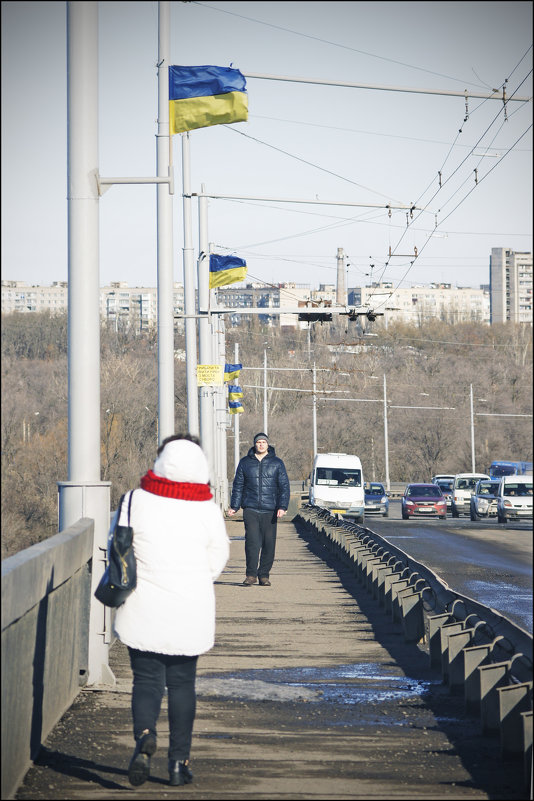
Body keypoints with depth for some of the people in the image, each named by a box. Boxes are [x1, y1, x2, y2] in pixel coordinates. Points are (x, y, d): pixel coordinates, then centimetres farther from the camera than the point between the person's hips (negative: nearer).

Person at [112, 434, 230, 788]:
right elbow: (216, 563, 1)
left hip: (143, 611, -1)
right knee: (182, 683, 11)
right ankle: (179, 761, 11)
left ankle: (144, 734, -21)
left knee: (147, 679, 7)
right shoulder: (208, 510, -6)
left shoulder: (135, 502, -8)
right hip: (190, 613, 1)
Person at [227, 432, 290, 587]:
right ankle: (251, 575, -8)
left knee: (269, 543, 0)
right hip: (250, 509, 0)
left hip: (270, 510, 0)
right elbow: (238, 485, 14)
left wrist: (282, 507, -7)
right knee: (252, 541, -12)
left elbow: (284, 486, 5)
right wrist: (234, 507, 7)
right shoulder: (245, 462, 10)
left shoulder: (277, 463, 8)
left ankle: (264, 575, 10)